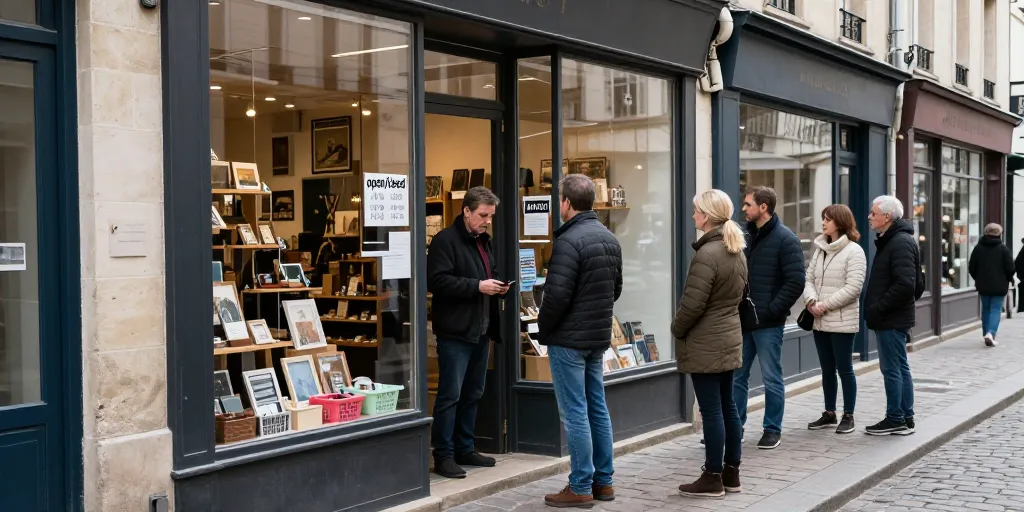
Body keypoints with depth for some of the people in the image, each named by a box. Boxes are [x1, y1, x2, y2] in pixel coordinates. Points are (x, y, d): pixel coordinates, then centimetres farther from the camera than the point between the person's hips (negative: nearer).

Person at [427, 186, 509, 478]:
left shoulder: (483, 241, 17)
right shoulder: (445, 240, -11)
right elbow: (436, 280, -20)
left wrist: (495, 286, 6)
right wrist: (477, 286, -22)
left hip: (481, 329, 9)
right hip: (455, 331, -9)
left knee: (473, 394, 13)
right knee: (450, 395, -5)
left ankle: (464, 449, 23)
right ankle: (443, 456, 1)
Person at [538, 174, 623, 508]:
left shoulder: (569, 240, -19)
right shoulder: (609, 239, 9)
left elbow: (557, 294, -21)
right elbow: (616, 289, 16)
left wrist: (542, 329, -6)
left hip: (569, 339, -8)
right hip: (599, 337, 9)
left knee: (575, 413, -3)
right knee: (597, 408, 14)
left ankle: (580, 487, 3)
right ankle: (603, 481, 21)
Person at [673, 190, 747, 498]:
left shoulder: (707, 254, -20)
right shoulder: (737, 251, 10)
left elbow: (692, 303, -20)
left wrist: (677, 330, -5)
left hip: (705, 344, -9)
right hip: (729, 339, 9)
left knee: (711, 410, -3)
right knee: (726, 406, 14)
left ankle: (712, 479, 4)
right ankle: (731, 473, 21)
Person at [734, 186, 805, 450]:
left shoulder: (785, 239, -9)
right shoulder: (748, 236, 12)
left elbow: (795, 283, -14)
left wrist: (771, 311, -17)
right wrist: (736, 307, 5)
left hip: (767, 323, -7)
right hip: (743, 320, 7)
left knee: (771, 378, 4)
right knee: (736, 376, 10)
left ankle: (773, 430, 16)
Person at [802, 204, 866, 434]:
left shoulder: (853, 251, -10)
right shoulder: (819, 250, 12)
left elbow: (853, 288, -17)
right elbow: (809, 279, 10)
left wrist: (826, 305, -18)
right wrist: (811, 301, -9)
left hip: (842, 322, -7)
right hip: (820, 321, 7)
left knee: (844, 369, 1)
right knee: (827, 370, 14)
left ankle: (848, 416, 12)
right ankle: (829, 414, 24)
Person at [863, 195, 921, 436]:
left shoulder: (900, 243, -17)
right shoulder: (892, 240, 15)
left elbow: (905, 284, -26)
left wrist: (878, 308, -20)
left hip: (891, 319, -10)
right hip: (893, 317, 10)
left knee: (892, 369, -3)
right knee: (900, 368, 14)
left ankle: (895, 419, 4)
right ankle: (906, 419, 20)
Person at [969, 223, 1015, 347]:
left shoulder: (978, 248, 1)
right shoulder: (1004, 249, -9)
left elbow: (971, 267, 4)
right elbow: (1010, 268, -9)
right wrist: (1009, 279, 9)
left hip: (983, 285, 3)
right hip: (999, 286, -3)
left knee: (985, 309, 16)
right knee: (996, 309, 0)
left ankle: (986, 334, 19)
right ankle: (991, 333, -20)